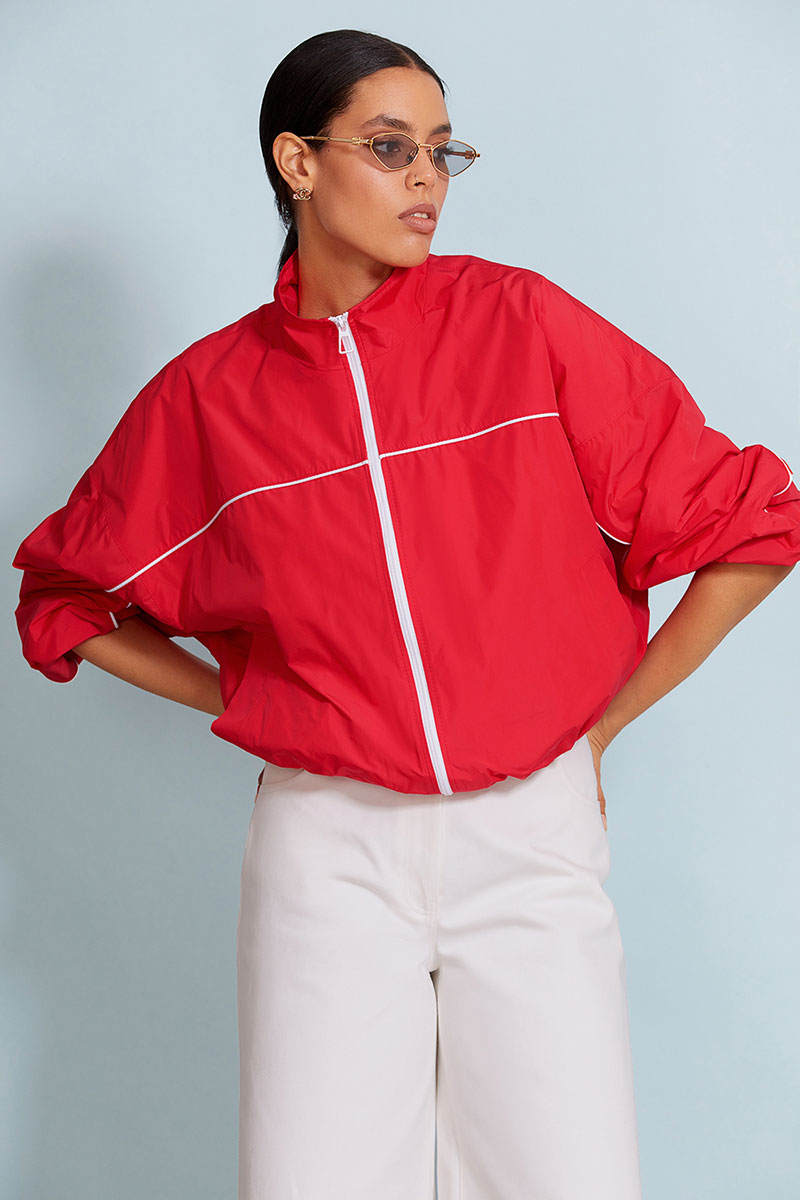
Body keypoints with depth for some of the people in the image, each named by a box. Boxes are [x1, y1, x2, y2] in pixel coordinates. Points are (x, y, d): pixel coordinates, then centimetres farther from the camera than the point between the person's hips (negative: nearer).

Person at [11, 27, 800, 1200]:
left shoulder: (522, 321, -2)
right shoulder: (208, 393, 2)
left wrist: (598, 727, 3)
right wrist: (247, 703, 7)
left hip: (531, 836, 0)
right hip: (327, 848, 1)